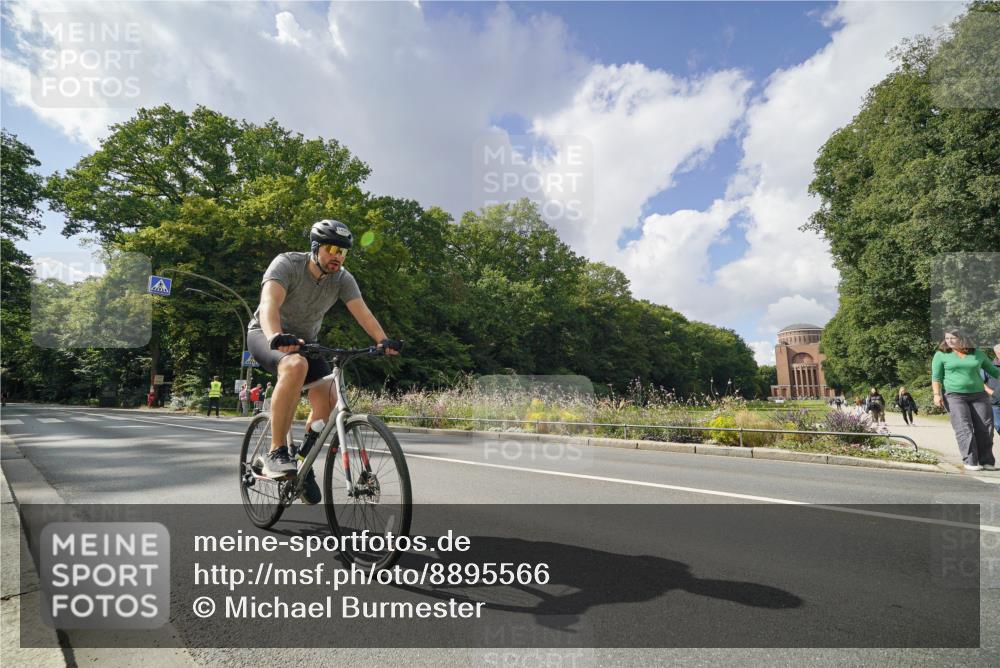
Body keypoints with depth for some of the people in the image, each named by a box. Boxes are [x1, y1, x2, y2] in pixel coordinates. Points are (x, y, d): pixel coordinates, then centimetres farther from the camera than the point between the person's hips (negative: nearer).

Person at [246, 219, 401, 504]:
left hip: (305, 341, 5)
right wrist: (276, 337, -58)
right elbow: (270, 302, -39)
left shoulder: (343, 279, -11)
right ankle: (276, 452, -27)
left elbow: (363, 313, -23)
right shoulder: (287, 264, -23)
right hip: (267, 335, -4)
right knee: (296, 366, -38)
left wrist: (383, 340, -42)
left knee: (327, 398, -16)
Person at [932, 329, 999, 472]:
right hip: (954, 395, -3)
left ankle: (987, 461, 9)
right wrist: (937, 394, -11)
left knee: (985, 428, 0)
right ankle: (970, 462, -9)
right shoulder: (941, 355, 3)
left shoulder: (977, 353, 11)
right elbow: (936, 377, 0)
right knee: (964, 428, -11)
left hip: (978, 395, 3)